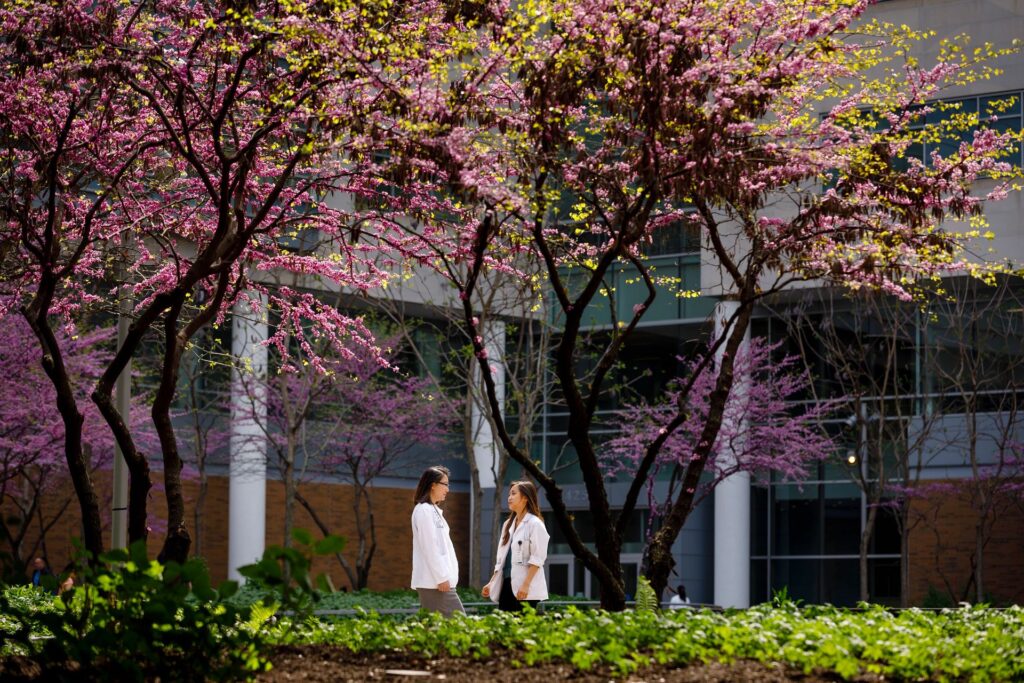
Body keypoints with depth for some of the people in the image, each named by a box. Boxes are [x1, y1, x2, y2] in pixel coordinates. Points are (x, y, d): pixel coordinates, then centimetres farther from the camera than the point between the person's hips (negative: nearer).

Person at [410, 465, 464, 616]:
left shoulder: (433, 510, 18)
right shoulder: (424, 510, -11)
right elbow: (429, 547, -17)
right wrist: (441, 577, -19)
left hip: (436, 580, 10)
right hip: (434, 581, -10)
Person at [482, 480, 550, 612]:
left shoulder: (535, 524, -6)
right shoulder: (508, 524, 17)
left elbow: (537, 559, -13)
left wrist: (526, 585, -19)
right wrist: (491, 583, 14)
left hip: (526, 590, -7)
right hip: (507, 584, 7)